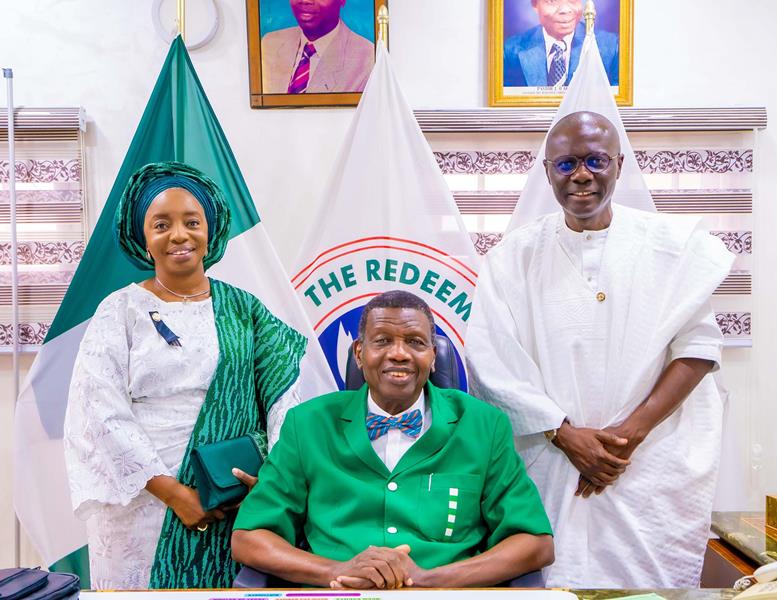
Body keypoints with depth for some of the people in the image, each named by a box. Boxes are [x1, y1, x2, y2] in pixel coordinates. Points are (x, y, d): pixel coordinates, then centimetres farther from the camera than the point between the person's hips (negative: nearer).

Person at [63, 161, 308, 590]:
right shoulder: (120, 311, -1)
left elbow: (282, 394, -2)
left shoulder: (242, 309, 4)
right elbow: (102, 413, -8)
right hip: (140, 502, -1)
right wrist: (171, 490, -14)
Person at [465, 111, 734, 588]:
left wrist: (632, 431, -12)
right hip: (546, 471, 0)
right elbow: (493, 362, -5)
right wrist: (566, 434, -12)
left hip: (656, 468, 1)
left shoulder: (676, 244, 3)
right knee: (549, 575, 7)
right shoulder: (516, 255, 2)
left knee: (652, 578, 6)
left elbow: (698, 345, -2)